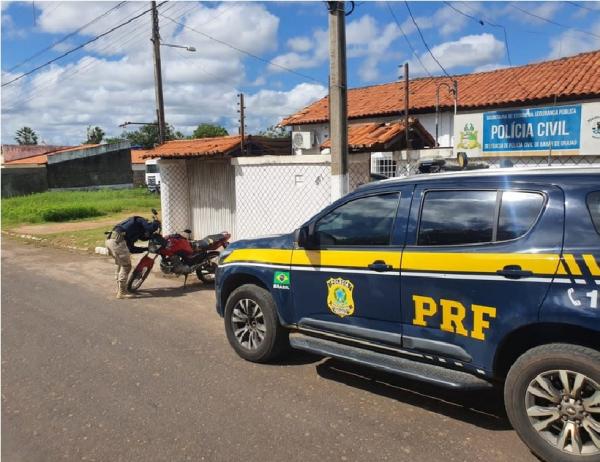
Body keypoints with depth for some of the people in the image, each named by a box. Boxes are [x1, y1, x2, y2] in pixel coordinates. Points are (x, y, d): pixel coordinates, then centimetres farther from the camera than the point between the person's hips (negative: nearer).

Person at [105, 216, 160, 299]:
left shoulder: (134, 233, 34)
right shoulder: (140, 221, 11)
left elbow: (131, 248, 32)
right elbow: (151, 227, -9)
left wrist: (146, 249, 34)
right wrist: (157, 223, 12)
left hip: (109, 239, 10)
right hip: (117, 240, -10)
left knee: (120, 265, 25)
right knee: (126, 266, -1)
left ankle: (119, 287, 37)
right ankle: (121, 292, 2)